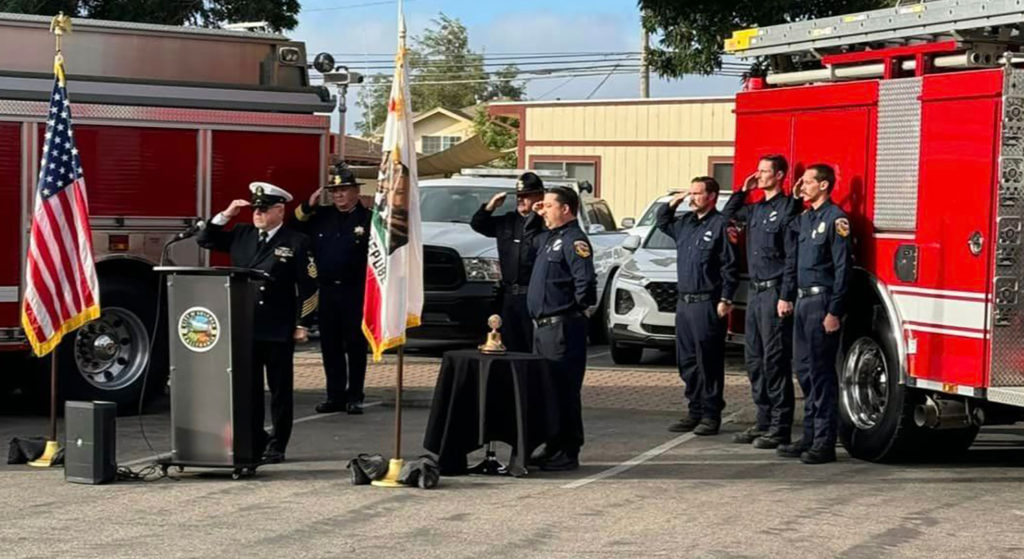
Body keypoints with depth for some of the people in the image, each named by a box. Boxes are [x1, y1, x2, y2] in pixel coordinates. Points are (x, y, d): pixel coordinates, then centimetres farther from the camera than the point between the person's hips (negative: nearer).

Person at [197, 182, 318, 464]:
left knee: (280, 391, 5)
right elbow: (205, 240, 14)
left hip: (278, 332, -4)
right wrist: (225, 215, 2)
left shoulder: (296, 243, -4)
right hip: (243, 327, 4)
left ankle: (277, 447, 11)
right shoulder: (241, 235, 9)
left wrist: (302, 325, -8)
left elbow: (308, 286, -5)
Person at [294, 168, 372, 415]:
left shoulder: (368, 218, -4)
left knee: (355, 345, 2)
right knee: (330, 346, 7)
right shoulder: (322, 216, 10)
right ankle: (335, 395, 14)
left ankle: (354, 397, 9)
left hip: (355, 291, -4)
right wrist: (307, 207, -1)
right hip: (328, 290, 4)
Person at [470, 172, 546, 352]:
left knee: (534, 349, -6)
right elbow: (477, 224, 27)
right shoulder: (508, 221, 17)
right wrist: (490, 207, 9)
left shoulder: (545, 223, -7)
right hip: (509, 296, 8)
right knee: (510, 348, 13)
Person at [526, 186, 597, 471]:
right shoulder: (549, 237, 17)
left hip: (562, 327, -10)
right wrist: (534, 217, 22)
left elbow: (586, 279, -23)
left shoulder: (573, 240, -13)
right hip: (544, 326, 10)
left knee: (564, 391, -7)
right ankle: (554, 448, 22)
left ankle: (568, 453, -5)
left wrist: (578, 306, -11)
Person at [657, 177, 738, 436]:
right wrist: (672, 204, 16)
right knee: (687, 361, 11)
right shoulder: (685, 223, 14)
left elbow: (729, 266, -11)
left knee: (709, 362, -4)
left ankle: (711, 415, 0)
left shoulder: (720, 225, -8)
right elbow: (662, 223, 34)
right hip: (684, 302, 8)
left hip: (707, 304, -8)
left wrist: (725, 300, -16)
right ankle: (695, 412, 20)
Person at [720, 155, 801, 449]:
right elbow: (727, 216, 33)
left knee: (775, 361, -7)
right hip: (755, 291, 9)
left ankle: (780, 428, -4)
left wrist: (787, 297, -19)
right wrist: (743, 191, 17)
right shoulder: (755, 209, 15)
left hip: (774, 292, -9)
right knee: (754, 359, 12)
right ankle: (764, 421, 20)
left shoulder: (788, 208, -10)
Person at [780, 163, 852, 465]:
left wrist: (834, 312, -18)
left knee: (821, 372, -7)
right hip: (803, 300, 9)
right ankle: (810, 437, 20)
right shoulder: (804, 219, 17)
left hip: (822, 300, -9)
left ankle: (824, 442, -3)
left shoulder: (835, 219, -10)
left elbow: (842, 268, -15)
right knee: (804, 369, 12)